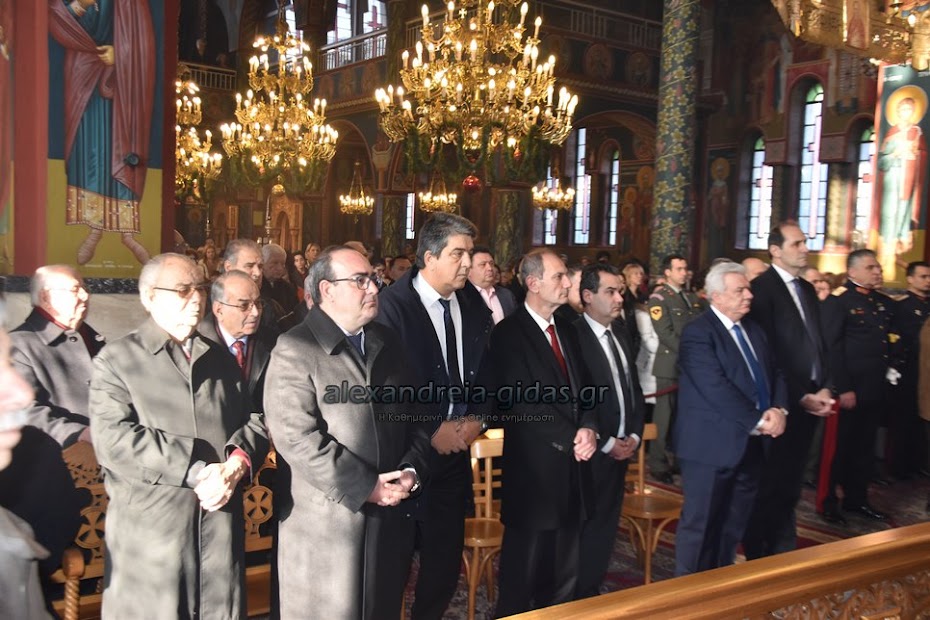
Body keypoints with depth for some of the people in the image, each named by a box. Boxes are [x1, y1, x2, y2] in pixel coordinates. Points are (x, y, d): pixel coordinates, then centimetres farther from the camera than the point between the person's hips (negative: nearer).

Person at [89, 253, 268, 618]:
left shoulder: (221, 359, 16)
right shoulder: (116, 360, -1)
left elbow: (253, 422, 11)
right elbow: (113, 440, -13)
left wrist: (237, 465, -12)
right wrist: (196, 472, -17)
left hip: (221, 524, 4)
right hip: (149, 528, -4)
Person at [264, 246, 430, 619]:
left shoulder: (388, 343, 12)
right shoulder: (295, 350, -10)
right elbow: (297, 438, -18)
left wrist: (412, 471, -4)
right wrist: (366, 488, -17)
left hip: (390, 518, 6)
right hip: (324, 524, -6)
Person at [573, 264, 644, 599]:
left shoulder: (620, 330, 8)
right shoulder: (574, 335, -17)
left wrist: (635, 434, 4)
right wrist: (606, 443, -13)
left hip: (623, 447, 7)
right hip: (594, 450, -7)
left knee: (607, 525, 16)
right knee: (588, 527, 5)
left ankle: (593, 589, 30)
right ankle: (580, 596, 21)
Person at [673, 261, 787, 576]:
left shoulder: (753, 329, 13)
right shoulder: (697, 333, -13)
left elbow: (774, 374, 13)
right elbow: (717, 389, -21)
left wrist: (778, 409, -7)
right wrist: (758, 420, -18)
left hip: (750, 444, 8)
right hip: (712, 445, -7)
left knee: (733, 525, 16)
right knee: (700, 524, 4)